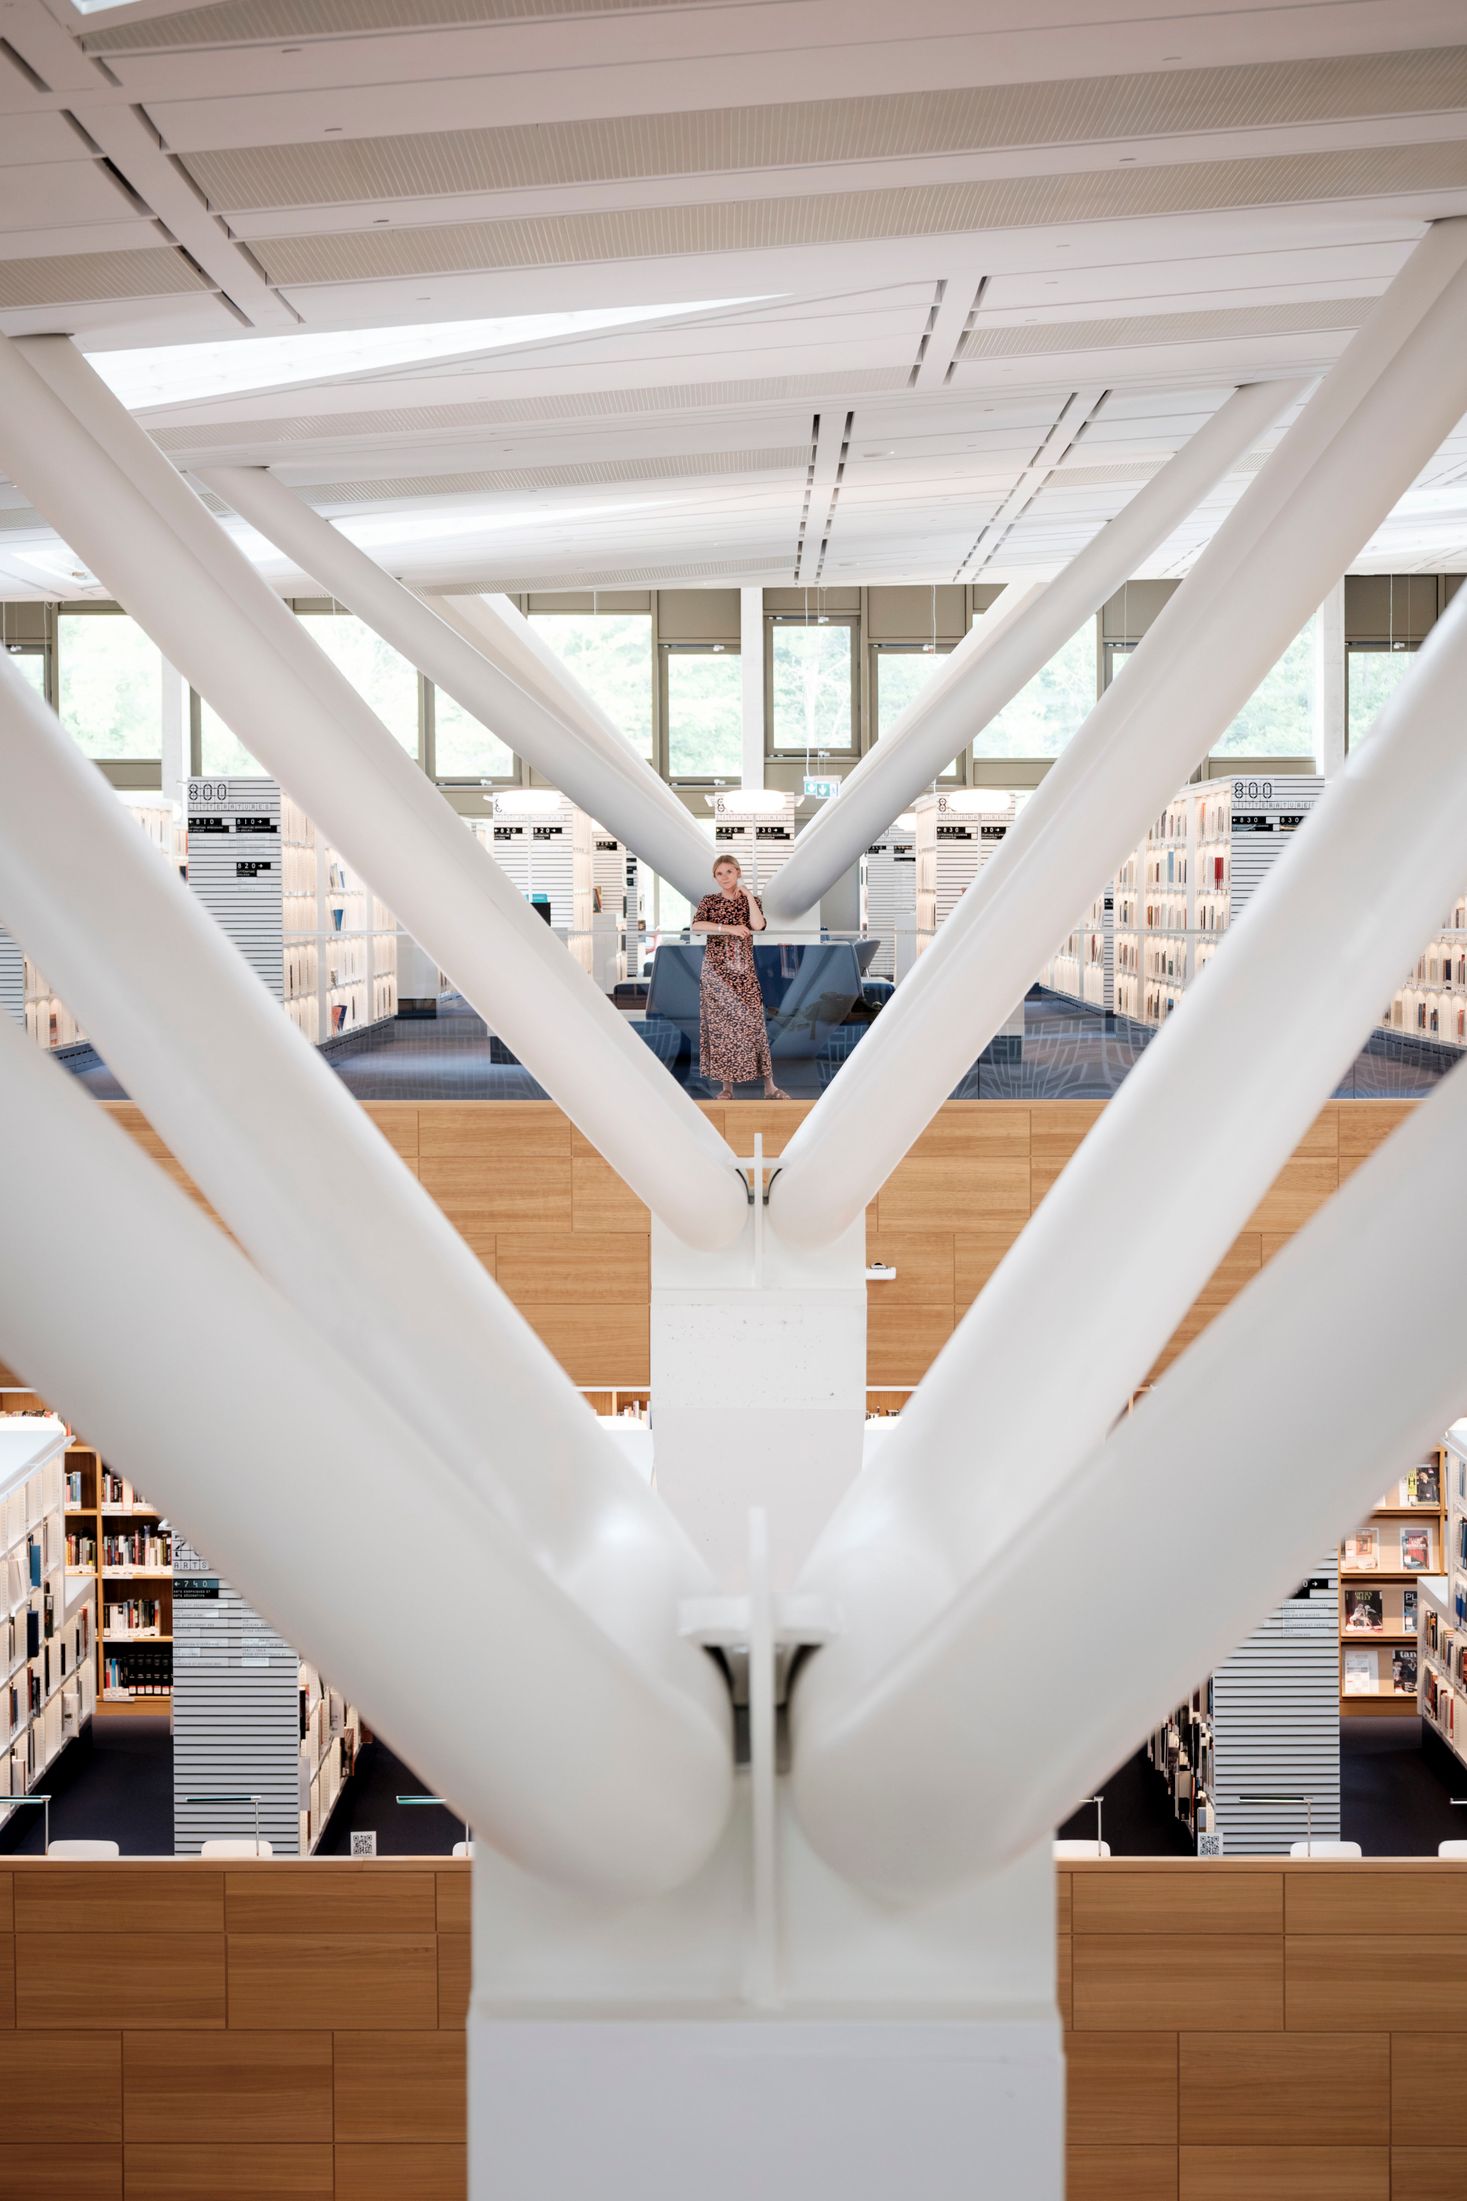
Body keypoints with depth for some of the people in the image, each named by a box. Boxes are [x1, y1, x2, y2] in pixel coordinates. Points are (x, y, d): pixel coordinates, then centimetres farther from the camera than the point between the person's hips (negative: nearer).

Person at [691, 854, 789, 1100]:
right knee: (720, 1023, -2)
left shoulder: (750, 900, 8)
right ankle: (727, 1085, 4)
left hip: (743, 969, 0)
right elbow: (696, 925, -13)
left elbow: (758, 926, -12)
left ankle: (769, 1087, -5)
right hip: (716, 969, 0)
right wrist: (729, 928, -19)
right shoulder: (709, 901, 6)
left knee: (753, 1021, -6)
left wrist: (747, 893, -8)